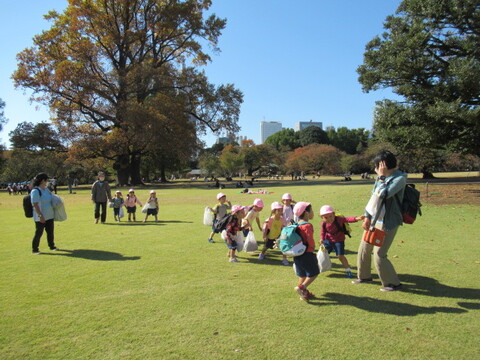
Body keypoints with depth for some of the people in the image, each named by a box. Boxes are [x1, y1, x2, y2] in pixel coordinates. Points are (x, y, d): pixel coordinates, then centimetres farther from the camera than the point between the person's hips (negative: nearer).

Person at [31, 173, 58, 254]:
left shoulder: (46, 189, 10)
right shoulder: (35, 191, -16)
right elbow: (35, 205, -20)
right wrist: (40, 215, -24)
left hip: (49, 215, 8)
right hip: (40, 217, -8)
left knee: (50, 232, 14)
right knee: (39, 233, 0)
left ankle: (52, 246, 28)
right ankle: (34, 249, 13)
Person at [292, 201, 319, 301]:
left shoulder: (297, 225, 7)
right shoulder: (307, 226, -20)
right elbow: (311, 242, -21)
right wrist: (313, 247, -2)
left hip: (297, 254, 8)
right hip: (307, 254, -8)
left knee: (302, 274, 19)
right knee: (314, 273, 6)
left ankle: (304, 293, 29)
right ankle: (301, 287, -5)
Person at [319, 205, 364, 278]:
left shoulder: (338, 219, -28)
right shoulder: (324, 223, -15)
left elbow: (347, 219, -42)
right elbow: (323, 231, 2)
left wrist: (356, 218, -58)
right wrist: (322, 238, -14)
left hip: (338, 240, -4)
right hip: (328, 240, 4)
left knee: (340, 256, -11)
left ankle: (348, 270, 6)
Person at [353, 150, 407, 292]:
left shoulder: (400, 178, -17)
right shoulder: (381, 177, 6)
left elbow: (383, 194, -30)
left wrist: (382, 177, -17)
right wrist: (367, 217, 7)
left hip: (388, 223, -8)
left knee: (379, 254, -4)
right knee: (364, 249, 15)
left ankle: (393, 283, 16)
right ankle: (364, 276, 36)